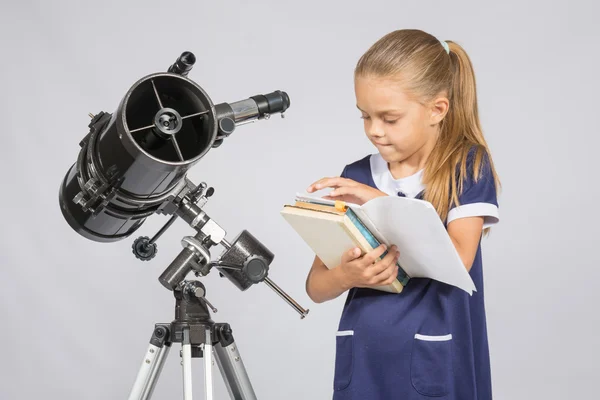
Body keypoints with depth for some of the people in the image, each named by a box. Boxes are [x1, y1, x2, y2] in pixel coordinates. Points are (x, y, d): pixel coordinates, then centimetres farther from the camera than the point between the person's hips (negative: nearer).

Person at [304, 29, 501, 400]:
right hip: (362, 365, 3)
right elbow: (316, 287, 3)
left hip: (436, 368, -3)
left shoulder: (469, 167, -5)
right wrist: (345, 277, -18)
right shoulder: (356, 177, 3)